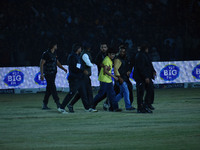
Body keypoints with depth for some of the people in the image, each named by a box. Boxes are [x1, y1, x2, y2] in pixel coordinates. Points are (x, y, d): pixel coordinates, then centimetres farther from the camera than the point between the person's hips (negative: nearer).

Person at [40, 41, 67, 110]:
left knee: (49, 89, 9)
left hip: (53, 73, 8)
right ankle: (58, 104, -15)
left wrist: (63, 68, 6)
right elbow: (41, 64, -12)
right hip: (48, 74, -8)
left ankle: (44, 105, 14)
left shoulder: (54, 54, 14)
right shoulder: (46, 54, -11)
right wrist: (42, 74, -18)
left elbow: (57, 63, 22)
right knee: (53, 88, -11)